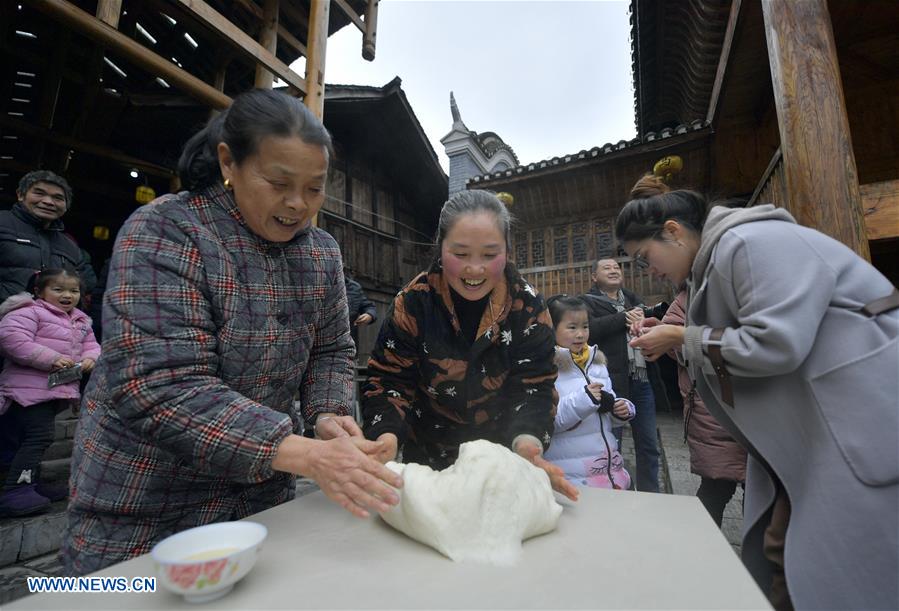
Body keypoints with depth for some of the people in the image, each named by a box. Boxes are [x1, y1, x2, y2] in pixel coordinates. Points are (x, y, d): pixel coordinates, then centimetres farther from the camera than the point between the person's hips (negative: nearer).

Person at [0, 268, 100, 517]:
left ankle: (31, 483, 30)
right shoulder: (29, 312, -10)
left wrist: (90, 358, -5)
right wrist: (51, 359, -25)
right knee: (39, 436, -13)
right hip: (30, 388, -8)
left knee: (36, 437, 19)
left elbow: (91, 344, 19)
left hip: (57, 388, 9)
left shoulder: (80, 321, 14)